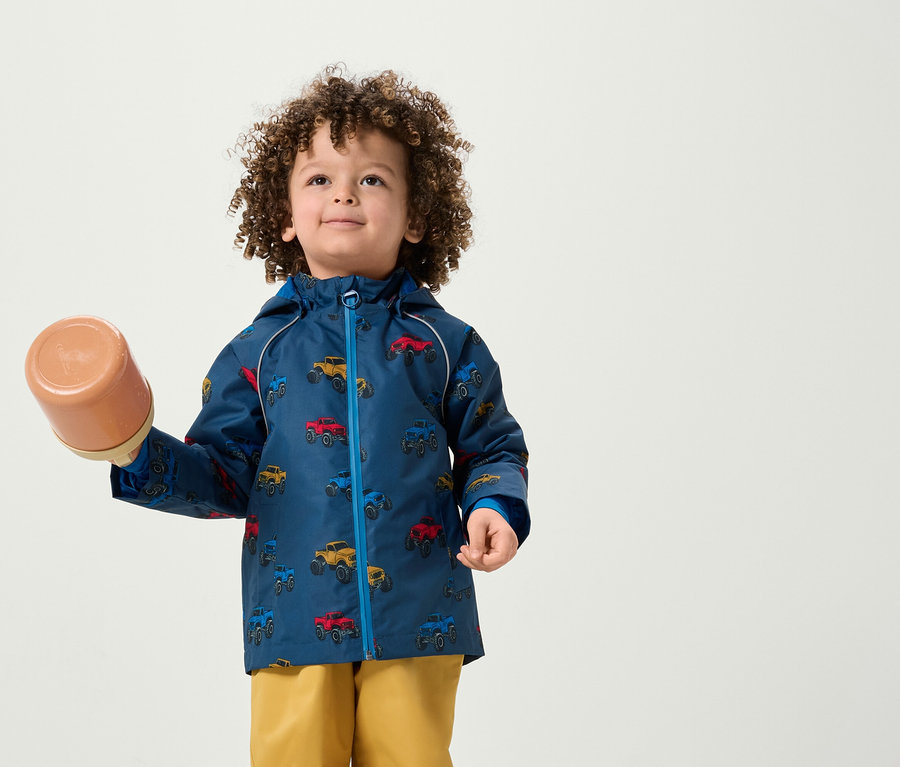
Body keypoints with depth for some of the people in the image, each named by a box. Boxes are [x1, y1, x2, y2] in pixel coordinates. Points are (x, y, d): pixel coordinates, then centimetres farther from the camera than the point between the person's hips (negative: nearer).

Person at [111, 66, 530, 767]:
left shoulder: (444, 344, 6)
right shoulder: (260, 351, 6)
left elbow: (494, 449, 11)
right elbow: (225, 474, 6)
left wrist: (495, 507, -9)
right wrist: (142, 456, -10)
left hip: (416, 622, 0)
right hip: (295, 623, 0)